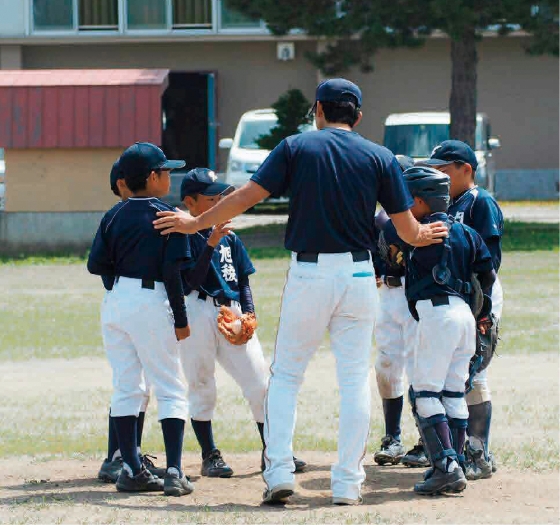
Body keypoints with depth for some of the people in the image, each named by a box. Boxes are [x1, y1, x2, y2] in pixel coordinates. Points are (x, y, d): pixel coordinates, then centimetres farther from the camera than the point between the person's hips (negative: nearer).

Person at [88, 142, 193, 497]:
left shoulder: (114, 216, 6)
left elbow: (96, 265, 2)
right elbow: (172, 273, -12)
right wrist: (181, 320, -7)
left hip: (116, 303, 5)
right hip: (150, 306, -5)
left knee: (126, 388, 12)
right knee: (170, 390, 0)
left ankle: (132, 470, 12)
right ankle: (174, 473, -8)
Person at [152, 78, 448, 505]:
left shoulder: (296, 147, 0)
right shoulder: (380, 157, 3)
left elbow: (247, 197, -4)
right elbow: (407, 230, 2)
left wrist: (195, 224, 8)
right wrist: (425, 236, 26)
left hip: (308, 274, -1)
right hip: (358, 276, 1)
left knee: (286, 374, 11)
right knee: (355, 380, 7)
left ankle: (279, 472, 0)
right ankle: (348, 482, 4)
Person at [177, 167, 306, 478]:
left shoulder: (229, 237, 14)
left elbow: (243, 282, 15)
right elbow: (191, 280, -14)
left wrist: (248, 315, 0)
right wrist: (210, 245, -22)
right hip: (199, 313, -5)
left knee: (260, 384, 1)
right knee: (201, 387, 2)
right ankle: (209, 456, 10)